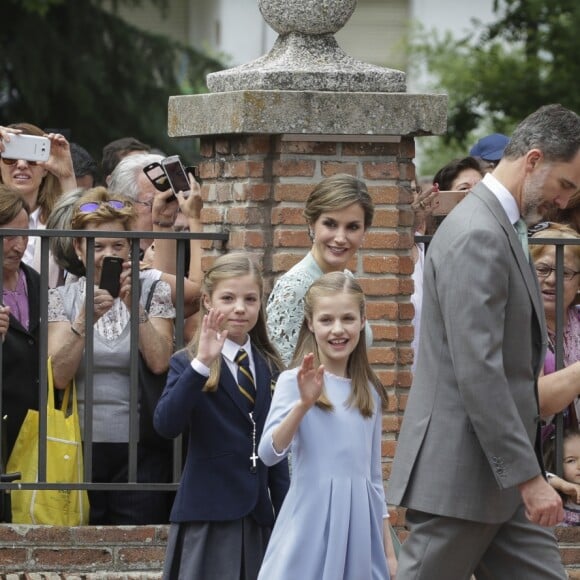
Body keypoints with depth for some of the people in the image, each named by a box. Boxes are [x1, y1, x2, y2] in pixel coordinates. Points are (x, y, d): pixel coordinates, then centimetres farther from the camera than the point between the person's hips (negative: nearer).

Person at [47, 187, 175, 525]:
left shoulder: (154, 293, 4)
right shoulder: (63, 299, 6)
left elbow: (160, 364, -9)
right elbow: (59, 376, -7)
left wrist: (135, 307, -18)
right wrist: (85, 319, -19)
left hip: (140, 450, -1)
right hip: (81, 445, 1)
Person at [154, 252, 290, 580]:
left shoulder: (270, 369, 11)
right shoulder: (188, 364, -4)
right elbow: (166, 424, -22)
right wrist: (201, 364, -30)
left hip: (258, 518, 5)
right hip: (208, 516, -5)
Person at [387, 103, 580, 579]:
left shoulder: (501, 228, 16)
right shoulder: (477, 236, -17)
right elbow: (477, 372, -24)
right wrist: (528, 476, -23)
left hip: (502, 476, 10)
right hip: (460, 474, -10)